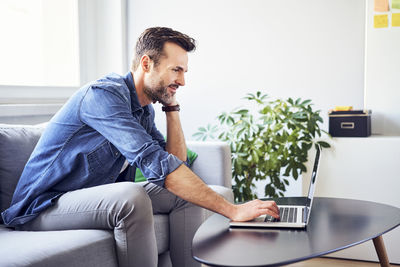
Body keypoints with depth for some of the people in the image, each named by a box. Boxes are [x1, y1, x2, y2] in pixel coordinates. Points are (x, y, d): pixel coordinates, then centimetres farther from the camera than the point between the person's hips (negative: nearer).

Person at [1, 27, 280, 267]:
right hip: (44, 207, -9)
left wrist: (172, 107, -2)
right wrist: (232, 210, -35)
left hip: (100, 199, 9)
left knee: (185, 192, 0)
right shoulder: (104, 93, -24)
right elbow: (156, 163, -35)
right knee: (131, 195, -36)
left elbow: (177, 162, 5)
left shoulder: (145, 109, 6)